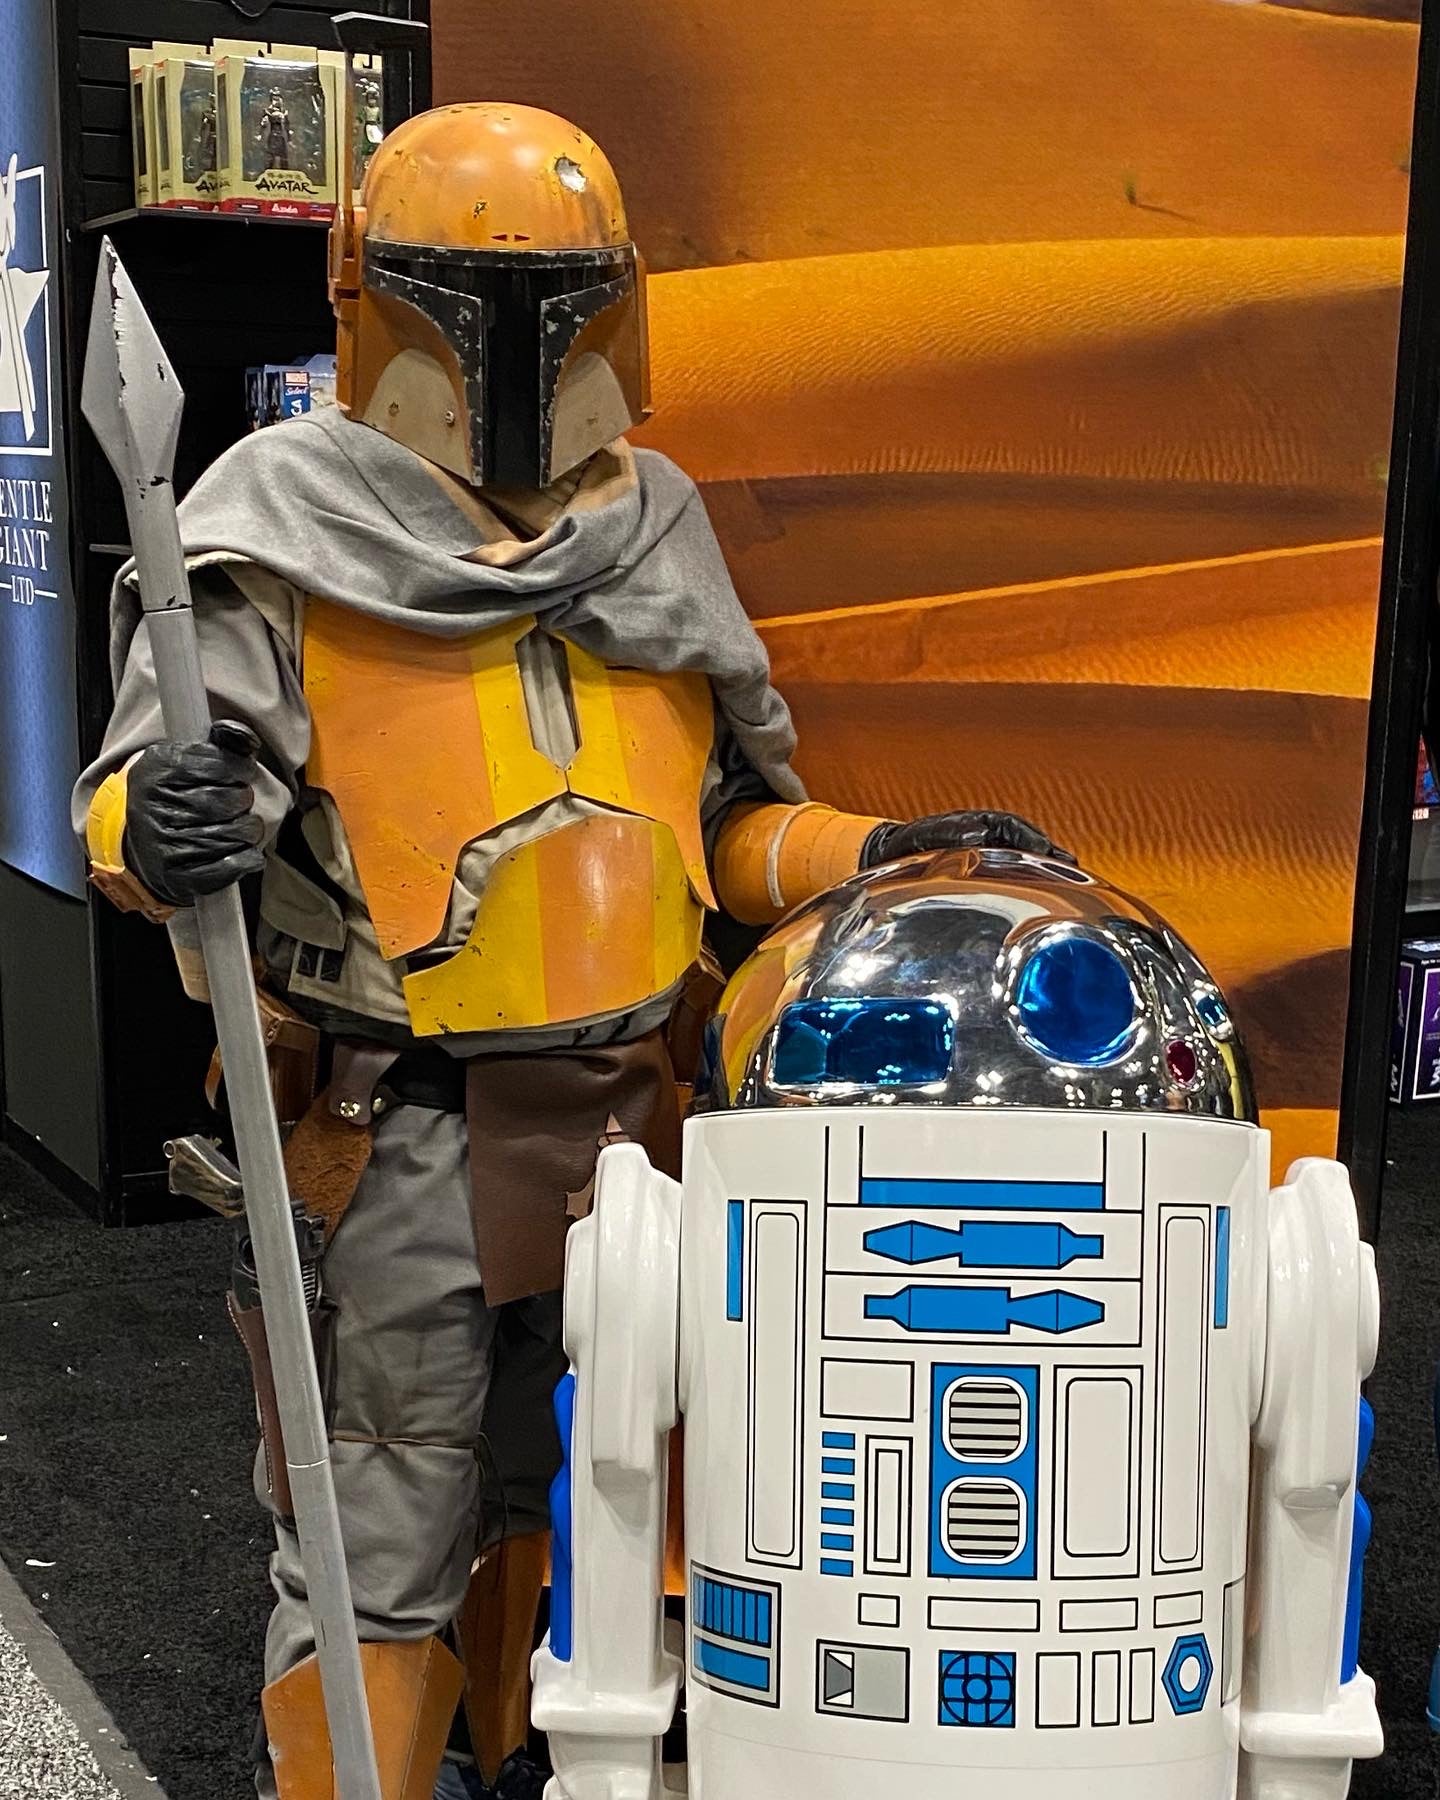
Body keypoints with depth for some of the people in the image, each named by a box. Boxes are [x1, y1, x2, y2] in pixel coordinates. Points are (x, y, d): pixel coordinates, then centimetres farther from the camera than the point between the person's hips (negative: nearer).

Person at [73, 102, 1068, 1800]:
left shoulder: (653, 524, 11)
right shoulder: (291, 528, -6)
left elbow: (717, 823, 17)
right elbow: (136, 799, -13)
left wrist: (871, 856, 2)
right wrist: (155, 830, -35)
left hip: (633, 1120, 6)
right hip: (401, 1133, -5)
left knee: (571, 1513, 23)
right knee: (386, 1549, 3)